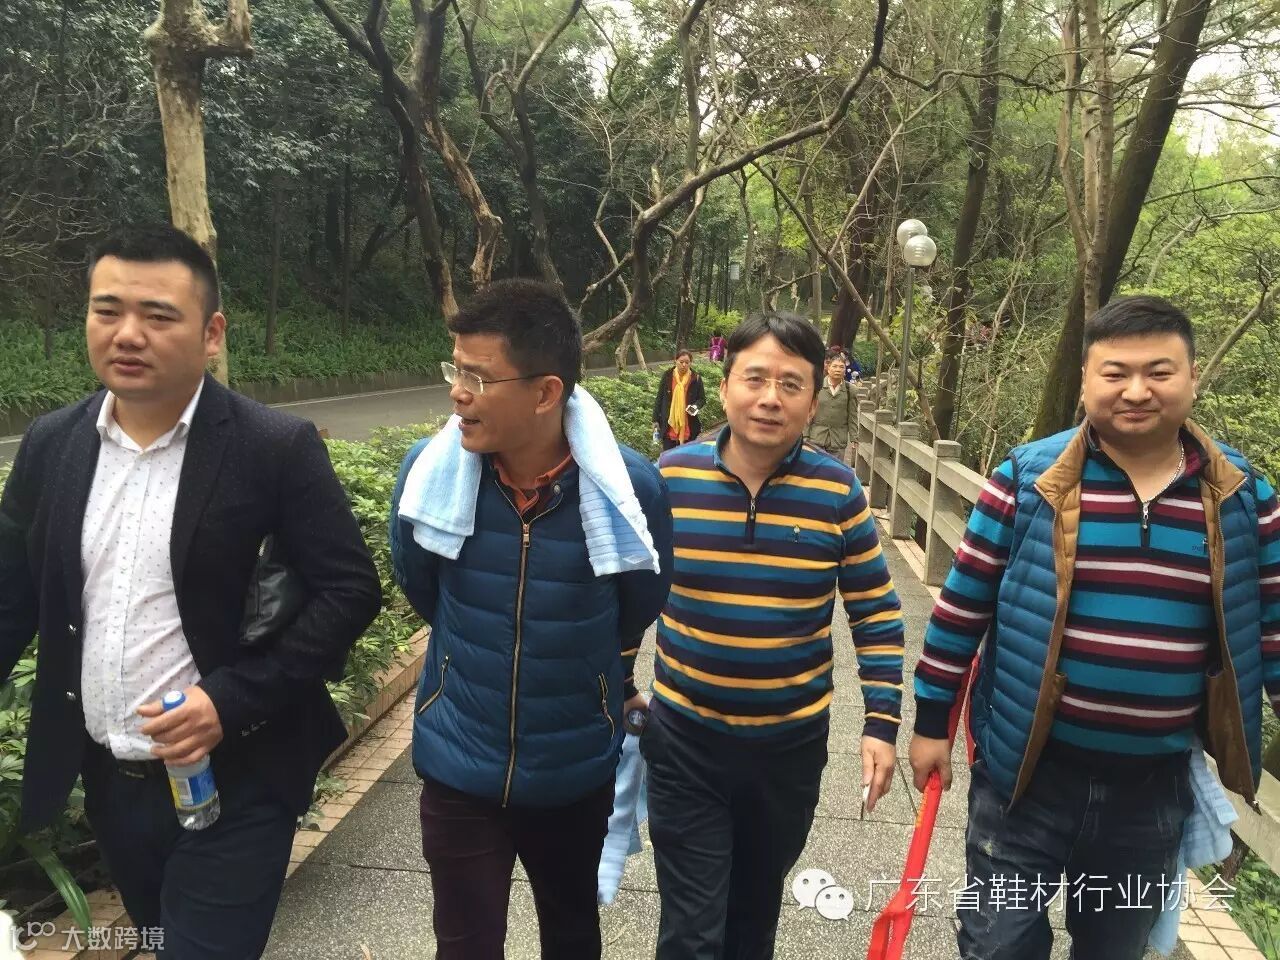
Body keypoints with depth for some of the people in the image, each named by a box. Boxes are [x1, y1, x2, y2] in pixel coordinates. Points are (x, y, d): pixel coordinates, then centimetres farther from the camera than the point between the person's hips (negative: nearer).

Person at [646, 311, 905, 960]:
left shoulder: (837, 492, -10)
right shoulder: (670, 476, -11)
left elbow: (876, 612, -1)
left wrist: (882, 722, -5)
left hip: (792, 743, 1)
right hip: (685, 740, -1)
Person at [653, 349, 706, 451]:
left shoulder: (696, 378, -3)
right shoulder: (667, 376, -2)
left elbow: (702, 398, 5)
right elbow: (659, 398, 4)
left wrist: (695, 406, -18)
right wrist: (656, 419, 2)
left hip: (688, 426, 0)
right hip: (669, 425, 0)